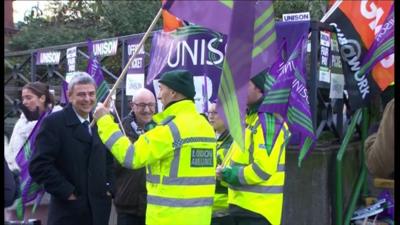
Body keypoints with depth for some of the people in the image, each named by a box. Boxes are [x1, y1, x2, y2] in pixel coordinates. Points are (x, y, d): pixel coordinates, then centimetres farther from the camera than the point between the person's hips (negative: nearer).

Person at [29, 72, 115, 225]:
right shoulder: (53, 122, -8)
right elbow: (39, 165, -15)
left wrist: (109, 187, 8)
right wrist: (67, 192, -15)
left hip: (99, 209, 6)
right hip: (68, 210, -6)